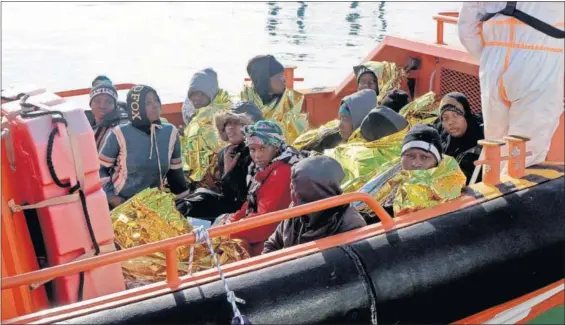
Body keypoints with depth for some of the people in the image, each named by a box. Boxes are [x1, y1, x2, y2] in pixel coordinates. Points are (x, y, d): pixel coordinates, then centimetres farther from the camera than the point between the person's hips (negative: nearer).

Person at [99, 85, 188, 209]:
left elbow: (175, 172, 9)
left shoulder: (170, 132, 1)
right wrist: (111, 197, -11)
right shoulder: (120, 134, -9)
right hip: (121, 205, -3)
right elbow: (100, 168, -2)